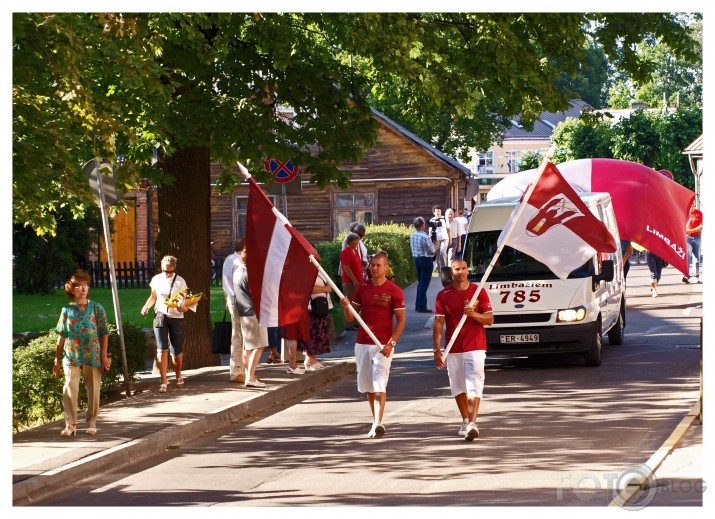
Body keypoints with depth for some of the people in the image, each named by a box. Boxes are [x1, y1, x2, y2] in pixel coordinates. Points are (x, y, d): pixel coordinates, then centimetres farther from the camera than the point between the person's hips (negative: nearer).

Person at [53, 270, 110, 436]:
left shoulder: (96, 308, 2)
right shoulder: (67, 310, 5)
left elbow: (104, 333, 3)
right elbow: (61, 336, 8)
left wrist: (104, 356, -3)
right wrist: (57, 360, 7)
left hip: (93, 355, 0)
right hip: (71, 356, 0)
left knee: (93, 389, 6)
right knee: (70, 389, -8)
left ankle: (91, 423, 19)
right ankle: (70, 424, -1)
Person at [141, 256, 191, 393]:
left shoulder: (180, 281, -4)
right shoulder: (157, 280, 4)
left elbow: (186, 304, -4)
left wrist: (183, 307, -27)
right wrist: (146, 306, 0)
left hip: (176, 318, -1)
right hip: (160, 316, 1)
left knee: (176, 351, 6)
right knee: (162, 350, -9)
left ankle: (178, 375, 33)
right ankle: (163, 382, -6)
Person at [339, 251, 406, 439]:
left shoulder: (394, 291, -4)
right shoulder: (361, 288, 8)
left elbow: (401, 320, -5)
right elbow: (350, 317, 11)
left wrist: (391, 343, -17)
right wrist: (346, 307, -12)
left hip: (383, 345, -5)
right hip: (362, 343, 5)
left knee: (379, 384, -16)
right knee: (368, 387, 9)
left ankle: (378, 422, -25)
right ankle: (376, 422, 20)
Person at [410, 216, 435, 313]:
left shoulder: (412, 236, 1)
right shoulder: (425, 237, -21)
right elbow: (432, 251, -13)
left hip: (417, 259, 7)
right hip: (426, 260, -7)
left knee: (420, 282, 17)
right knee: (424, 283, -2)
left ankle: (418, 305, 20)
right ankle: (421, 306, -2)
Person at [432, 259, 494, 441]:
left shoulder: (479, 291, 1)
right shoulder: (443, 295, 3)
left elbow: (490, 319, 2)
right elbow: (438, 323, -2)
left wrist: (474, 314, -18)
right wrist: (437, 350, -10)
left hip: (475, 347, -2)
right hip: (453, 349, 2)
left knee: (474, 385, -12)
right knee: (458, 387, 9)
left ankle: (472, 424, -20)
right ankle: (465, 421, 24)